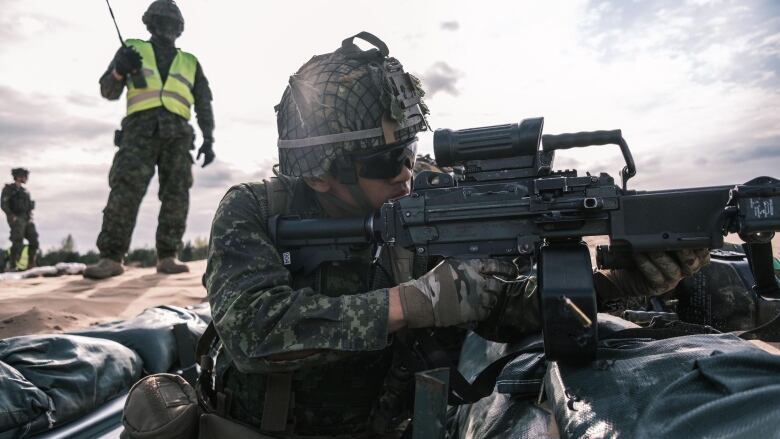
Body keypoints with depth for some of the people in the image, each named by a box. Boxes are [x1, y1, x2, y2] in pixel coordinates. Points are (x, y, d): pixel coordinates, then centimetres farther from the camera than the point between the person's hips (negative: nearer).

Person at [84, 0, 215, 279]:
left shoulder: (190, 63, 24)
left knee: (176, 194, -7)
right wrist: (119, 70, -8)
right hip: (140, 127, -2)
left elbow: (204, 104, 20)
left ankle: (167, 257, -4)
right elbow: (108, 91, 14)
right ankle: (111, 258, -19)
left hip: (176, 133, 2)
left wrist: (208, 140, 7)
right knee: (125, 190, -17)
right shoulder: (132, 50, 20)